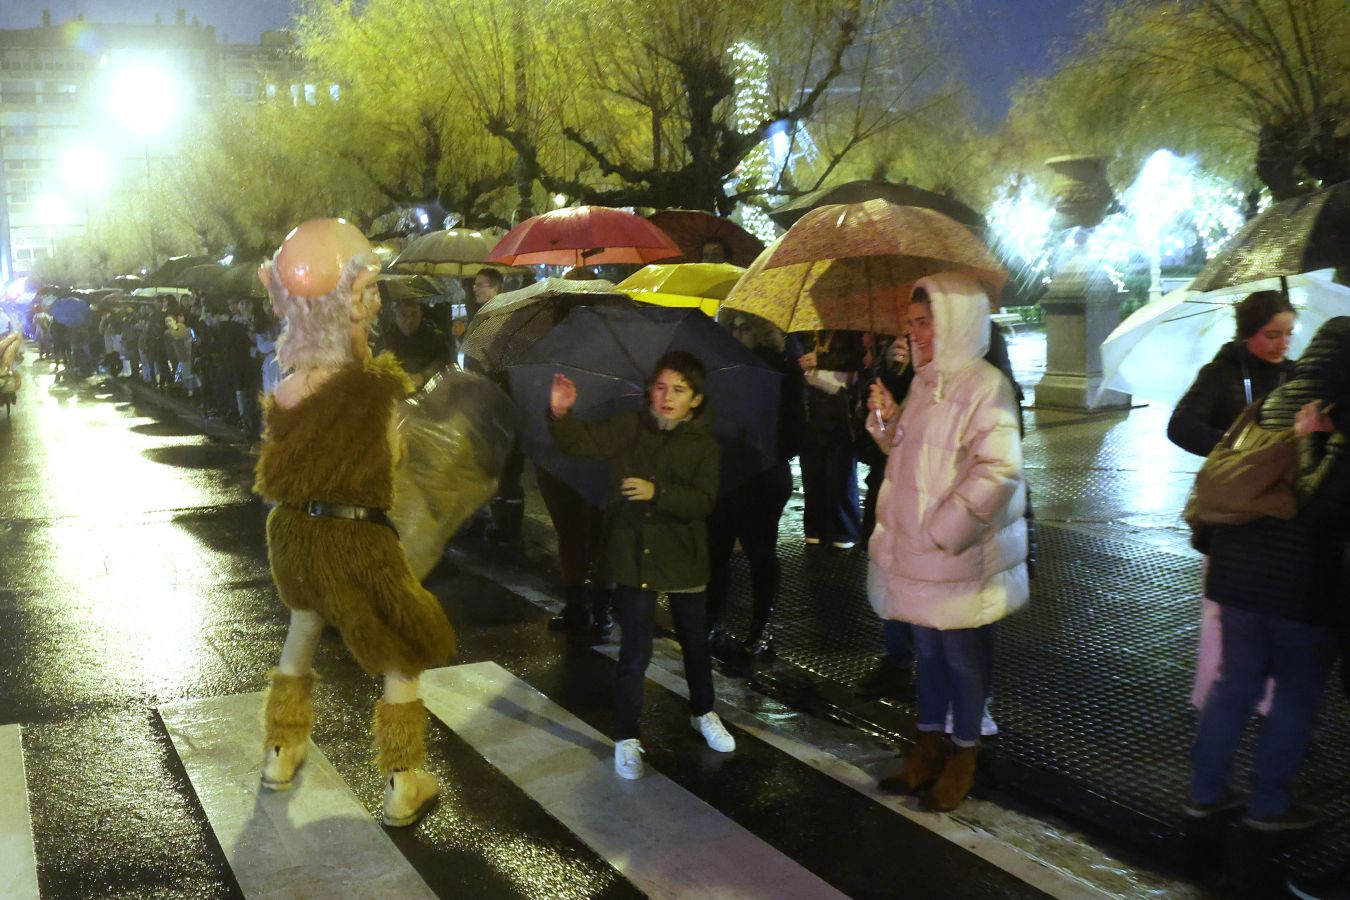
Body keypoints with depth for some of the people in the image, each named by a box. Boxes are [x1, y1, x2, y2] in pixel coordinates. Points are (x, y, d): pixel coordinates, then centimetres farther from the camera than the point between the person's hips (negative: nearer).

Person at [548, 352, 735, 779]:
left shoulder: (703, 442, -5)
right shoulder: (628, 428, -3)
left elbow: (703, 501, -16)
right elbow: (580, 441, -12)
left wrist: (658, 493, -30)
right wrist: (560, 413, -32)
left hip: (684, 558, 1)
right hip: (635, 555, -1)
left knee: (695, 641, 19)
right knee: (635, 651, 0)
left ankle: (703, 712, 42)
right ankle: (626, 737, 13)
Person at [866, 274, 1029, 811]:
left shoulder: (984, 385, -16)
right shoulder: (925, 382, 10)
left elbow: (998, 470, -23)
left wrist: (945, 529, -23)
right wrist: (886, 420, 0)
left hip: (959, 555, -8)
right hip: (915, 548, 8)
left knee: (963, 653, 7)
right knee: (928, 647, 18)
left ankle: (964, 754, 24)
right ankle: (930, 744, 32)